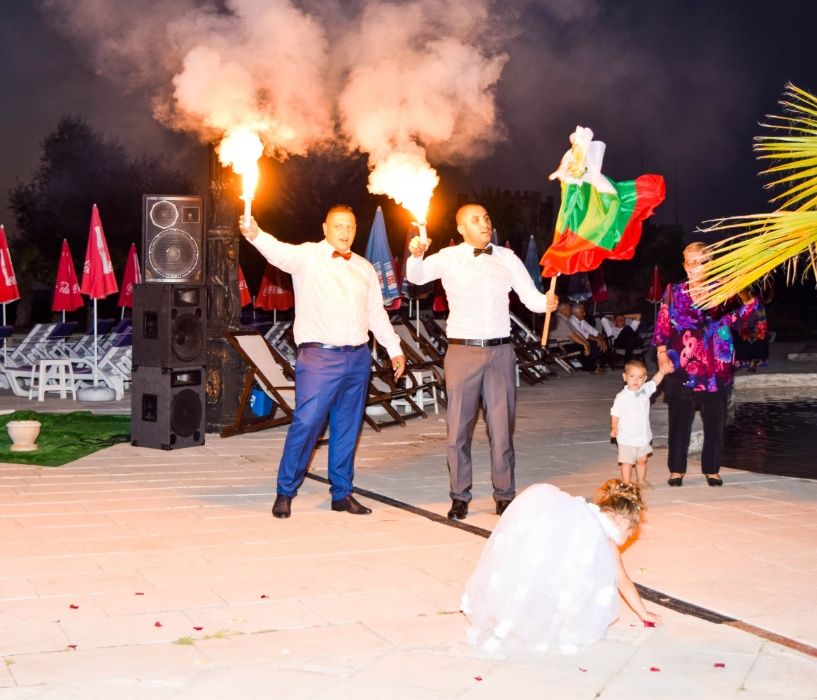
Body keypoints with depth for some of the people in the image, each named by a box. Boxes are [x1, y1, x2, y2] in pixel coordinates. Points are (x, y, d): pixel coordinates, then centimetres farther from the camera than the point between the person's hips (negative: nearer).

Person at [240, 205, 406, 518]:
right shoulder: (308, 257, 0)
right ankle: (285, 492, 4)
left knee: (347, 427, 10)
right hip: (320, 357, -5)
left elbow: (377, 313, 22)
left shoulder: (364, 268, 17)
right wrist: (254, 234, -41)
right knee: (306, 423, -9)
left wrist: (394, 349, 18)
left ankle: (342, 493, 21)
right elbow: (279, 252, -21)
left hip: (358, 358, 5)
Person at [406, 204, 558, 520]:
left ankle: (504, 495, 17)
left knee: (502, 426, 6)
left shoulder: (507, 258, 9)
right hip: (463, 351, -2)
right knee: (459, 426, 3)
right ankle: (460, 497, 13)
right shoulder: (449, 257, 0)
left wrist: (547, 302, -17)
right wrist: (416, 254, -37)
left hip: (500, 351, 2)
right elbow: (416, 276, -16)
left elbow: (530, 296, 6)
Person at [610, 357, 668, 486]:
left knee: (642, 460, 20)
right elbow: (615, 414, -12)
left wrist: (662, 370, -6)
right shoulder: (622, 397, -17)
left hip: (643, 436, 6)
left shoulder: (646, 390, -1)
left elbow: (655, 381, 8)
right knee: (627, 462, 2)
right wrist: (614, 428, -20)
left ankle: (641, 481, 36)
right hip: (627, 438, -6)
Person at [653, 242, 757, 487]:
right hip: (681, 368, 0)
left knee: (714, 422, 6)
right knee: (679, 421, 4)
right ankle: (676, 470, 16)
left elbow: (745, 308, -10)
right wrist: (662, 355, -4)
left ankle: (712, 470, 19)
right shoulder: (674, 293, 5)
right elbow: (662, 327, 5)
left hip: (715, 368, 0)